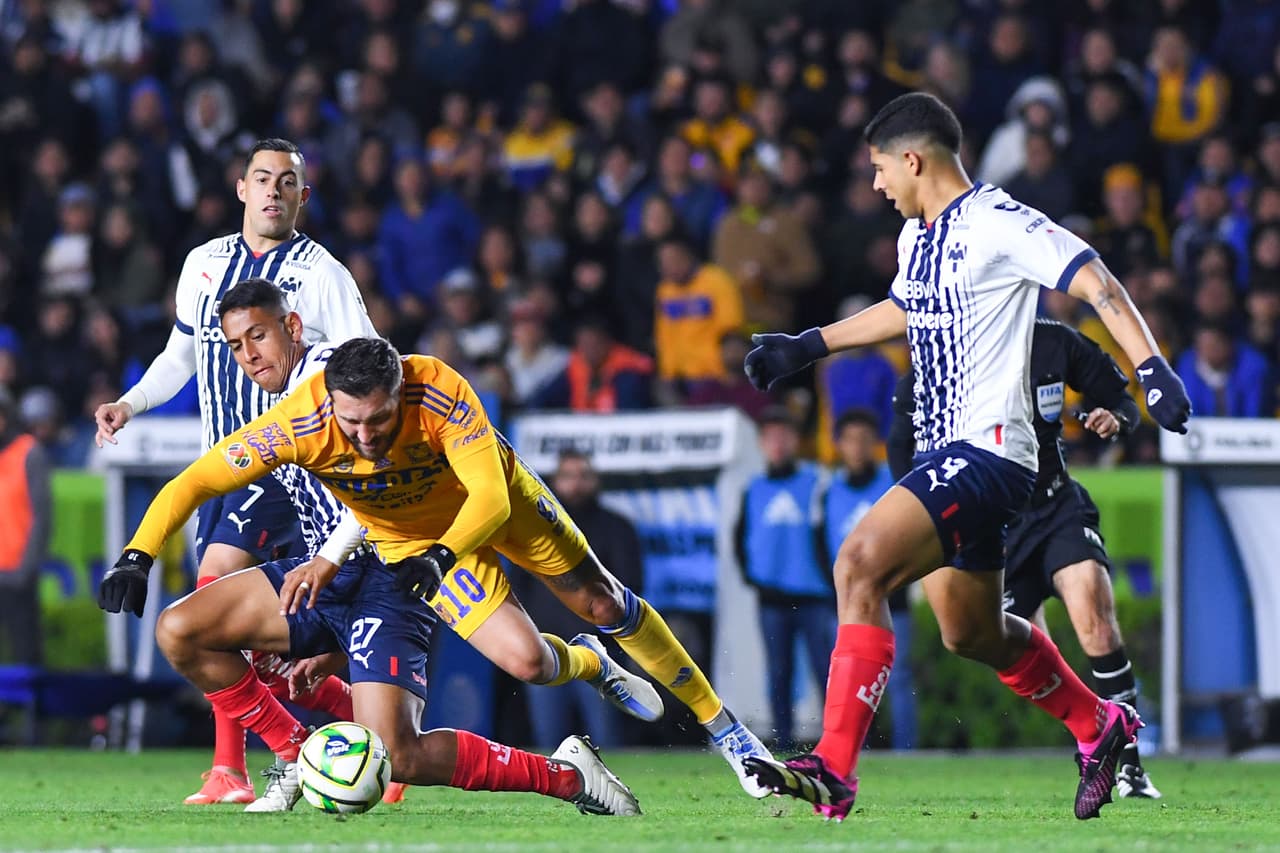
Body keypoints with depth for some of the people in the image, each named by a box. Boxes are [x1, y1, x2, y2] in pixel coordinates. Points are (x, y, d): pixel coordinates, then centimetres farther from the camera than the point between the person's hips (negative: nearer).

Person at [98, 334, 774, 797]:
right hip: (408, 536, 1)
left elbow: (491, 500, -38)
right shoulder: (300, 423, -37)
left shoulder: (440, 391, -40)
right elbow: (191, 484, -32)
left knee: (604, 606, 9)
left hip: (496, 499, -1)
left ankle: (719, 722, 30)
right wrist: (135, 559, -46)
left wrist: (438, 557, -56)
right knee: (526, 660, -12)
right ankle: (592, 666, 26)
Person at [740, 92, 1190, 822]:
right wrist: (805, 348, 38)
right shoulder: (917, 237, 15)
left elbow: (1099, 285, -17)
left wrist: (1152, 367, -29)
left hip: (987, 452, -10)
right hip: (944, 455, 10)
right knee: (972, 633, 19)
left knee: (861, 563, -25)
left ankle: (834, 771, -28)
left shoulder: (998, 225, -12)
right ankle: (1100, 726, 41)